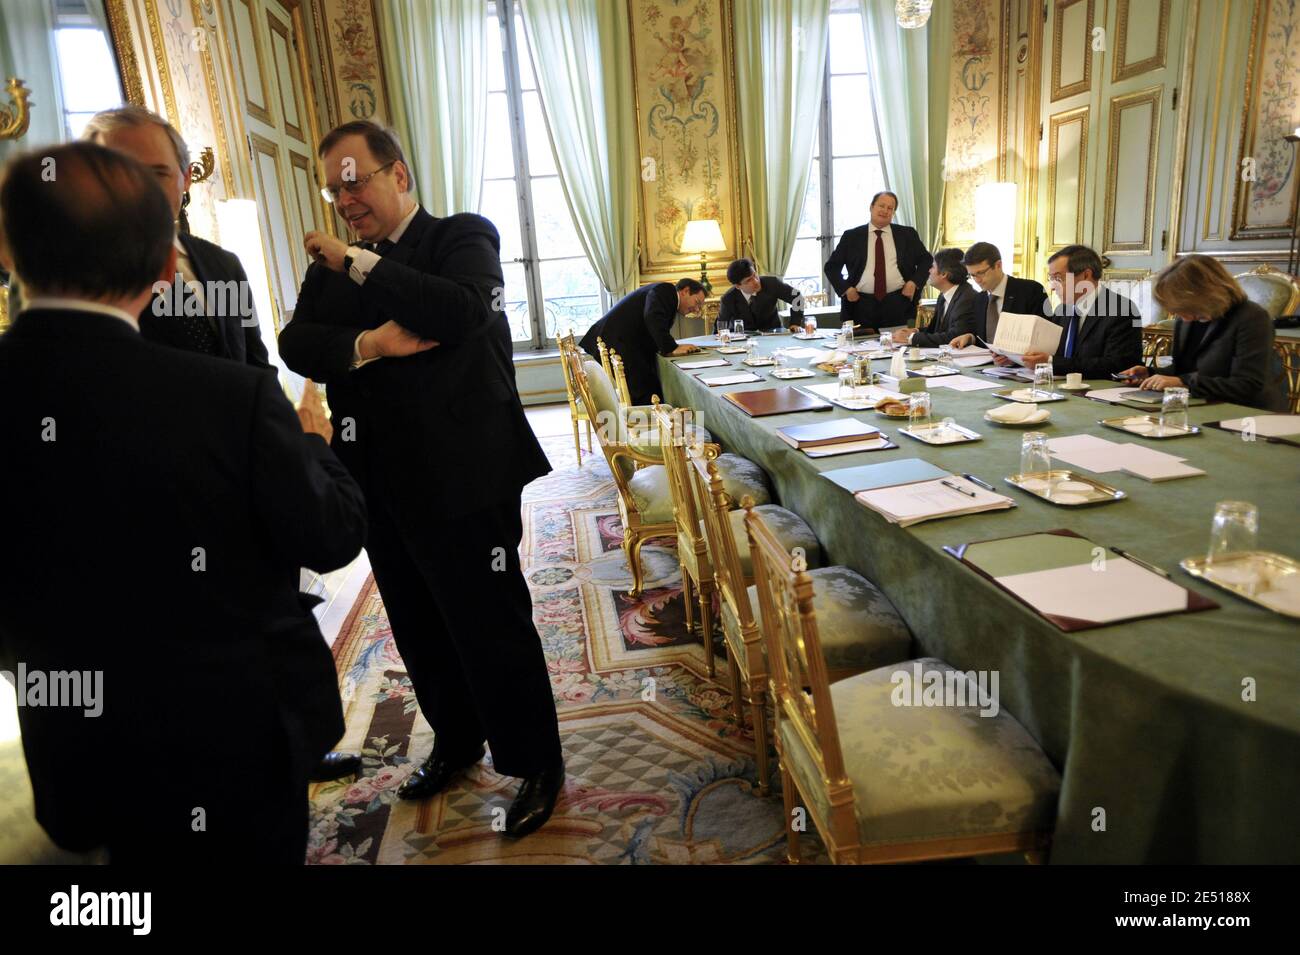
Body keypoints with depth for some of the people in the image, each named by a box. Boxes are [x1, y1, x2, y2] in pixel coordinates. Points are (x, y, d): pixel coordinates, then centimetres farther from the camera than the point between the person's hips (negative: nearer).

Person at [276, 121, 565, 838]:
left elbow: (462, 310, -23)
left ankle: (536, 763, 22)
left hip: (463, 476, -6)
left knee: (492, 626, 2)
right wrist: (366, 343, -18)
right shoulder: (332, 264, 14)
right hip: (381, 478, 6)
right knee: (418, 630, 18)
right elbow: (297, 343, 1)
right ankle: (456, 742, 40)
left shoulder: (463, 236, -2)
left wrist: (359, 265, -14)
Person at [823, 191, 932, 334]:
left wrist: (914, 282, 0)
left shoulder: (907, 234, 11)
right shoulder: (851, 236, 8)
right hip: (862, 305, -1)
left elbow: (927, 260, 17)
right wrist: (846, 289, -3)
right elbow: (831, 266, 11)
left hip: (897, 304, 1)